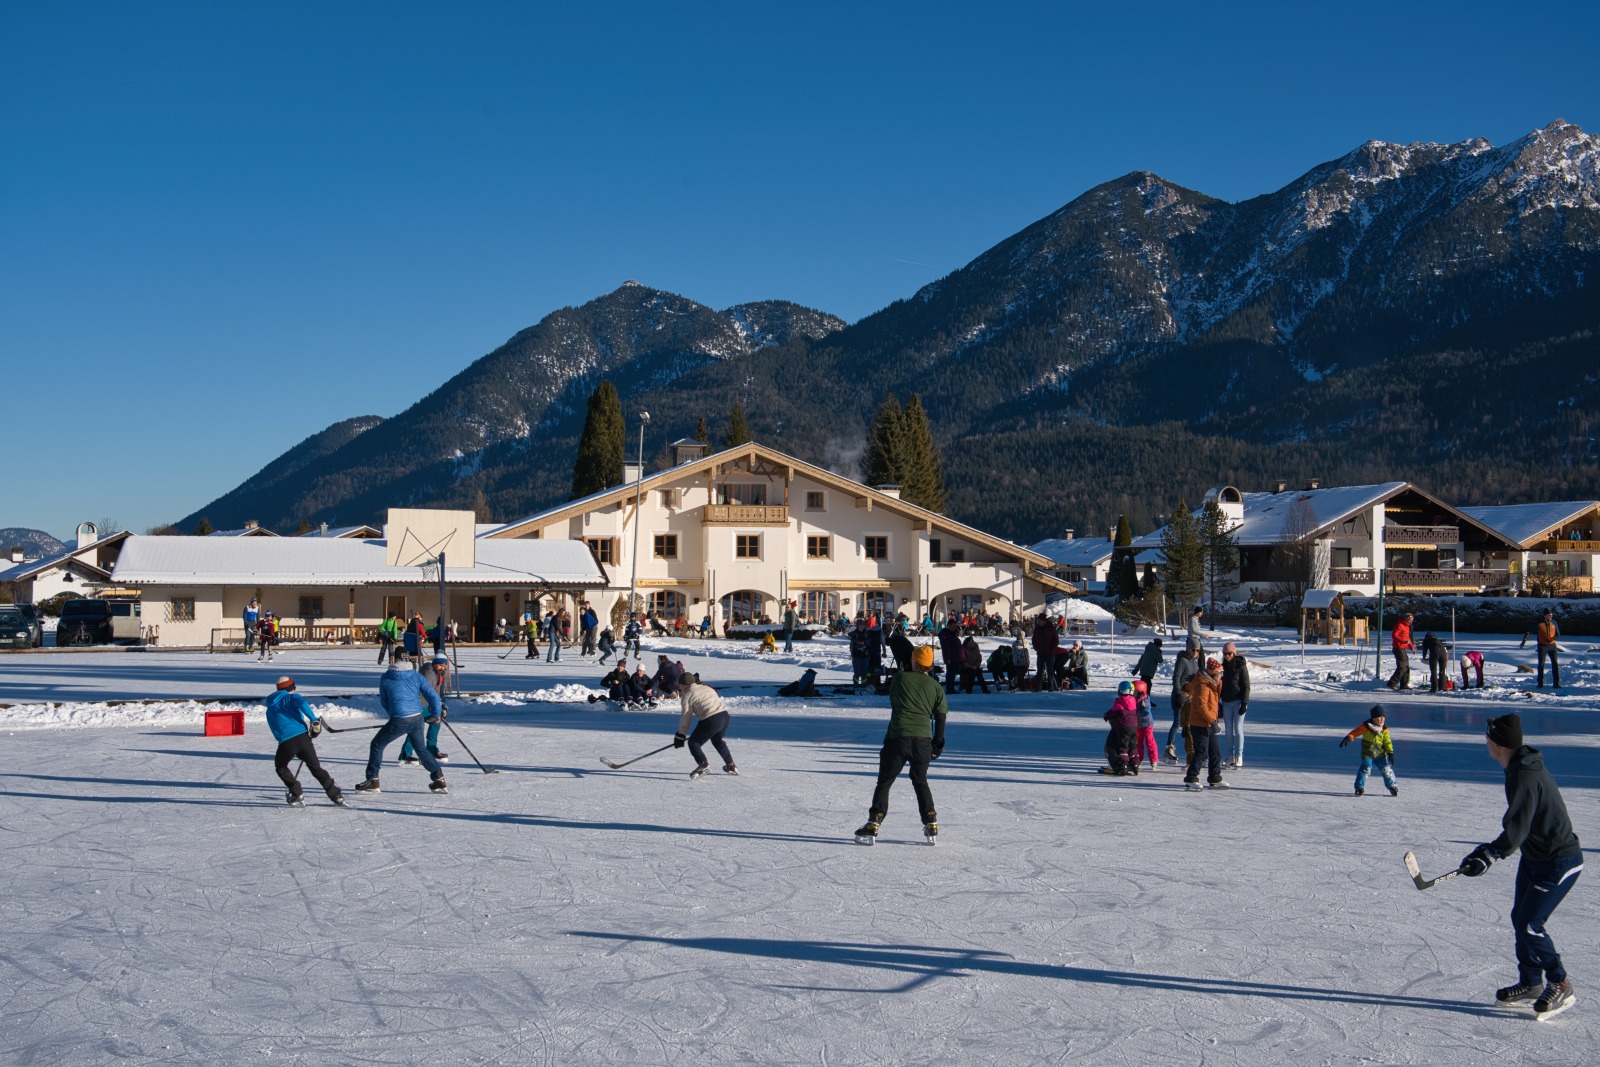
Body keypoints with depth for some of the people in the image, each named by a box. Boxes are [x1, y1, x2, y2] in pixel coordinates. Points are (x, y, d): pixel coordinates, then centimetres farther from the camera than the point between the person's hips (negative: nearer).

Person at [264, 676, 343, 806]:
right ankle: (336, 795, 11)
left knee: (280, 767, 28)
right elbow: (301, 702, -12)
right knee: (316, 767, 13)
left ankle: (296, 795, 17)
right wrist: (314, 721, -13)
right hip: (302, 737, -1)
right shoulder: (290, 698, 13)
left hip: (285, 744, 1)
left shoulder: (269, 710, 26)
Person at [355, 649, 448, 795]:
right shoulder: (416, 676, 5)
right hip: (417, 718, 4)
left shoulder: (385, 678, 2)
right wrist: (436, 714, 17)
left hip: (398, 721, -4)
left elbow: (384, 702, 14)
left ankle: (372, 781, 12)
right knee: (421, 749, 22)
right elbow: (432, 695, 4)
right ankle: (439, 779, 22)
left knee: (377, 745, 14)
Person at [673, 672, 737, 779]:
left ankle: (703, 764, -14)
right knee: (717, 741, 32)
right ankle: (731, 766, 37)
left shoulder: (687, 696, 4)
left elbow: (686, 717, 3)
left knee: (693, 742, 6)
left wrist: (680, 736, 10)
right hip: (724, 715, 8)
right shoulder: (707, 688, 23)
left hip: (711, 720, -8)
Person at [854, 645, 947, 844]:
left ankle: (873, 826, -5)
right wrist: (938, 744, 17)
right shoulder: (935, 686, 9)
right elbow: (941, 717, 10)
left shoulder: (899, 679, 3)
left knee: (884, 782, 4)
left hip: (898, 737, -3)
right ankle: (931, 825, 19)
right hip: (923, 739, 3)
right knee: (920, 781, 22)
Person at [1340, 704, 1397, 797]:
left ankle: (1393, 786, 19)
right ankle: (1359, 787, -4)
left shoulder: (1384, 729, 1)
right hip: (1367, 754, -3)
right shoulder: (1365, 727, -9)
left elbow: (1388, 742, 4)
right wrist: (1348, 738, -24)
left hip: (1381, 754, 3)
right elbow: (1355, 732, -9)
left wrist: (1390, 753, -1)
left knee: (1387, 769, 1)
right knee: (1366, 769, -16)